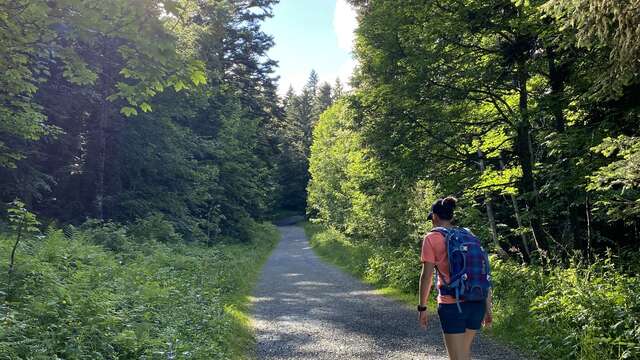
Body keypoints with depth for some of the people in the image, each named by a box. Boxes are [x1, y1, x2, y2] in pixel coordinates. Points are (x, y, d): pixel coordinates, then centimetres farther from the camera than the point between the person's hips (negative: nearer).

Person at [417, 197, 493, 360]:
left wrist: (422, 307, 2)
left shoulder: (432, 238, -3)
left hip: (452, 305, -6)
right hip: (477, 303, 6)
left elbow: (426, 276, -7)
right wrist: (488, 307, 14)